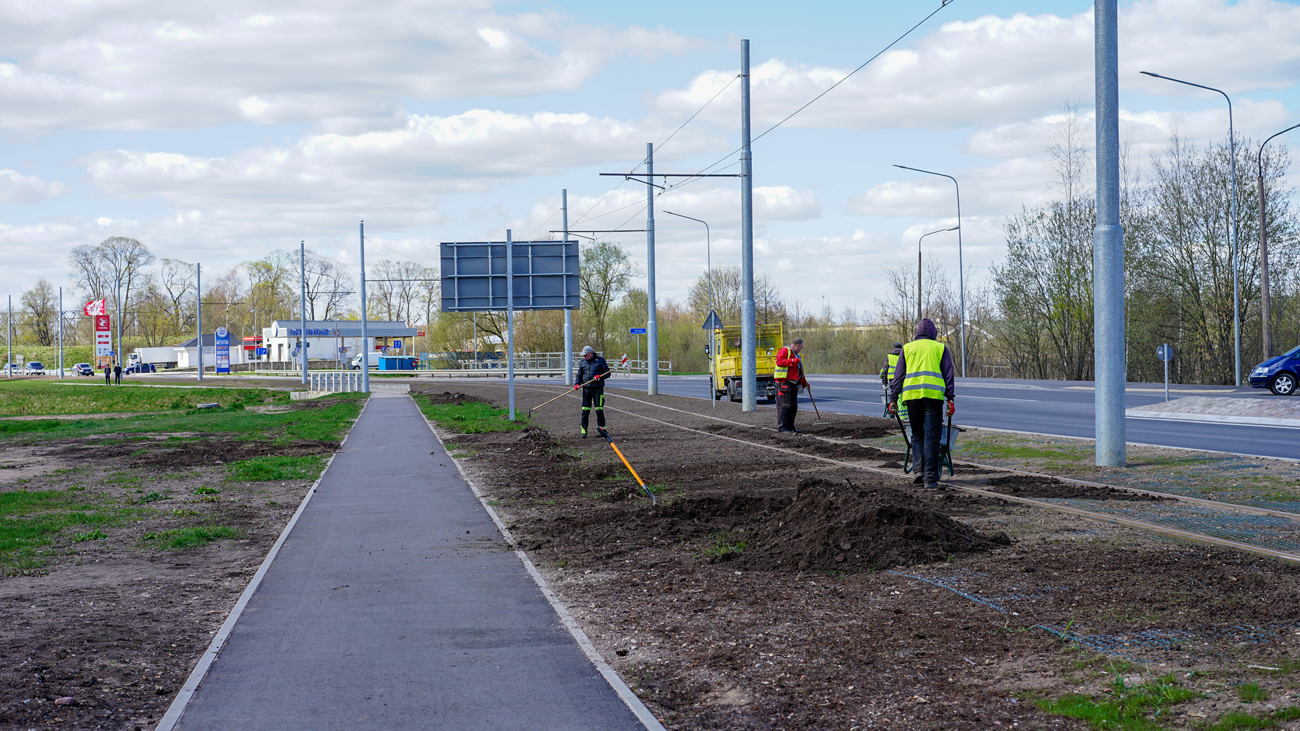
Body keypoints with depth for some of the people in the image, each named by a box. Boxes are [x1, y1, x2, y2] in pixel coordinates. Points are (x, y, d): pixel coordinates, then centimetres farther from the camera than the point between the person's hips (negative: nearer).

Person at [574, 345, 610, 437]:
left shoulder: (600, 360, 4)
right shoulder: (582, 362, 14)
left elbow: (607, 373, 4)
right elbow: (579, 375, 19)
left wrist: (599, 376, -15)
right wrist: (577, 383, 0)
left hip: (598, 387, -3)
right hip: (586, 388, 3)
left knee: (599, 409, -3)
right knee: (585, 410, -1)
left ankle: (602, 428, 8)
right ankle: (584, 430, 3)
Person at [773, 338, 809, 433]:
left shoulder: (795, 355, 27)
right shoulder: (784, 350, -3)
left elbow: (798, 373, 30)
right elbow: (779, 361, -20)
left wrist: (804, 382, 22)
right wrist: (793, 361, -22)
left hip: (793, 384, 10)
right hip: (784, 382, -10)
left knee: (793, 406, 11)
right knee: (784, 405, -12)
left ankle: (790, 427, 17)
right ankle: (782, 427, -12)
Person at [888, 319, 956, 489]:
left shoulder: (907, 348, 16)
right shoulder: (941, 348, 13)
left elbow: (898, 376, 12)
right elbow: (948, 375, 5)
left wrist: (893, 399, 12)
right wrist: (951, 398, 3)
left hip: (912, 396, 1)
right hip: (934, 396, -1)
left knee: (917, 435, 16)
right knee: (931, 437, 0)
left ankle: (919, 469, 2)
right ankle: (930, 478, -3)